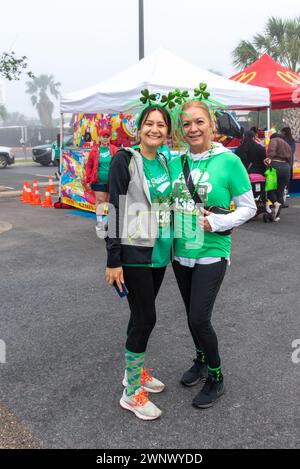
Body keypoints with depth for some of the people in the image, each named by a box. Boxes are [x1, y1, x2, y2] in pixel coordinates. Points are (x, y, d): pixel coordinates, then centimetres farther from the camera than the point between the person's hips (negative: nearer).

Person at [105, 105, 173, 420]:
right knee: (145, 317, -2)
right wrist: (113, 260, -16)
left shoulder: (165, 161, 10)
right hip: (134, 253, -6)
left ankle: (135, 370, 34)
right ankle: (131, 392, 14)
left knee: (142, 315, 16)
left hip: (160, 252, 6)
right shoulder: (125, 160, -10)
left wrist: (170, 245, 17)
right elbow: (115, 209, -14)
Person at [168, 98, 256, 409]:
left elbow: (249, 208, -5)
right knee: (192, 314, 17)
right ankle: (201, 361, 43)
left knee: (199, 318, -7)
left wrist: (218, 222, -18)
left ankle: (215, 378, 19)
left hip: (211, 253, -5)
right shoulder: (175, 162, 3)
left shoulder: (228, 161, -10)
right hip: (181, 252, 5)